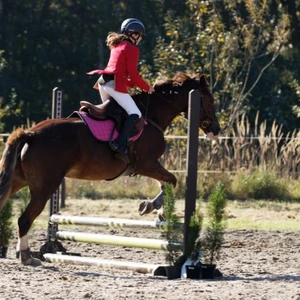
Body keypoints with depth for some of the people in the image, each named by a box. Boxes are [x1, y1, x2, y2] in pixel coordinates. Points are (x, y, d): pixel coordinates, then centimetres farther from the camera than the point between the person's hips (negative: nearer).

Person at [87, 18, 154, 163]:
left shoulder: (117, 46, 23)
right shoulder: (132, 49, -3)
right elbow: (133, 74, -9)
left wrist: (132, 84, 21)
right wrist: (146, 87, 4)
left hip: (103, 82, 9)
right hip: (115, 84, -9)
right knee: (135, 113, -12)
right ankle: (120, 145, -31)